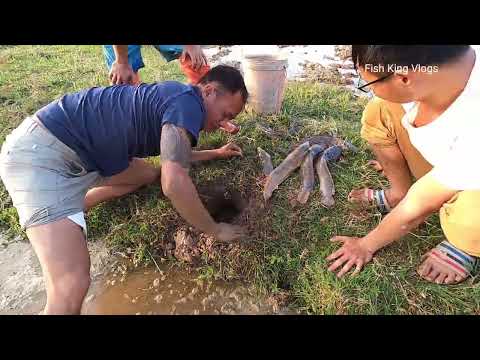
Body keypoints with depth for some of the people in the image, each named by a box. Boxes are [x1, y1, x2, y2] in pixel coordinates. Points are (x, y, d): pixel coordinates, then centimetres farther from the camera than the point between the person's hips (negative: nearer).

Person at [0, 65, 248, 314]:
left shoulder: (175, 98, 12)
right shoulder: (186, 101, -18)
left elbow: (173, 158, 28)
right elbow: (174, 183, -29)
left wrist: (216, 153, 31)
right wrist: (215, 230, -15)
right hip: (40, 153, -10)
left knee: (148, 174, 22)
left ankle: (69, 214, 25)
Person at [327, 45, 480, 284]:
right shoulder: (419, 65, -26)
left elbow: (417, 208, -27)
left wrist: (366, 245, -11)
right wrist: (393, 160, 14)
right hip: (439, 164, 5)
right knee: (378, 113, -12)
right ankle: (399, 193, 9)